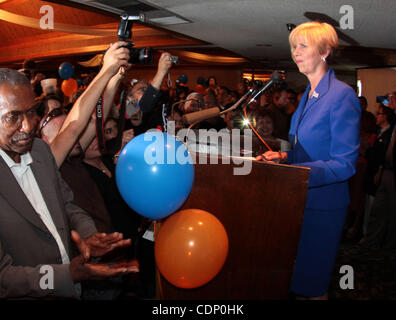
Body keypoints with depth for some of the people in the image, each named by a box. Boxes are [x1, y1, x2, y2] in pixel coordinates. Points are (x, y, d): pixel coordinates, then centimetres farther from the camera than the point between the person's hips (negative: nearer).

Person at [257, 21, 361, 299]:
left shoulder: (342, 95, -17)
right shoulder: (308, 95, 11)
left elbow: (345, 164, -21)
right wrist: (285, 156, -1)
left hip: (323, 205, -8)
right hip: (300, 199, 8)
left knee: (312, 285, 6)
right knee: (296, 278, 19)